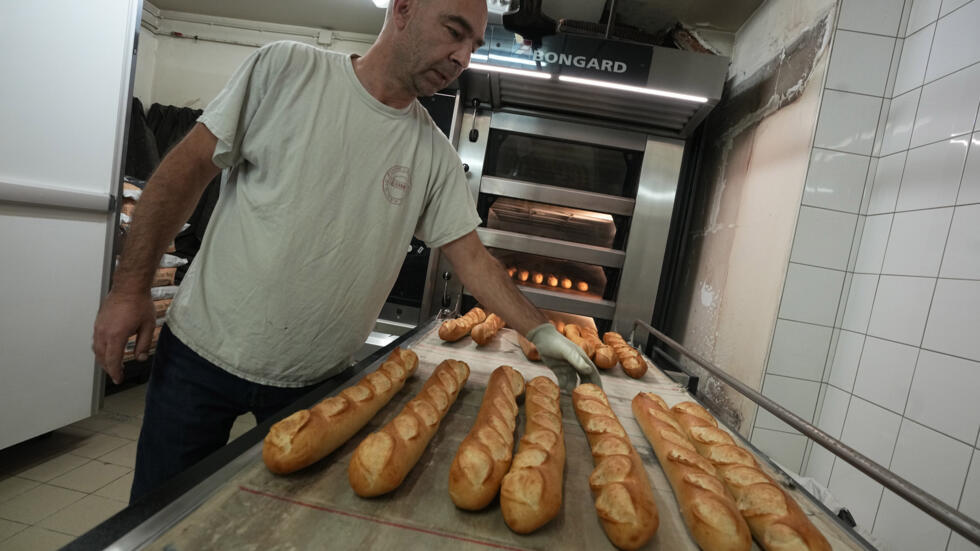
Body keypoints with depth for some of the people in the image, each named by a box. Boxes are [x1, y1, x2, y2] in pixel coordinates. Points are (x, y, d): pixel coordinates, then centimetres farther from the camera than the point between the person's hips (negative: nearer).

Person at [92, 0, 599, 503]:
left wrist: (541, 332, -9)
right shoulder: (286, 68, -10)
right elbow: (188, 167, -7)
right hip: (203, 350, -1)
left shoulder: (434, 154, -4)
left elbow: (472, 258, -2)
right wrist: (130, 288, -7)